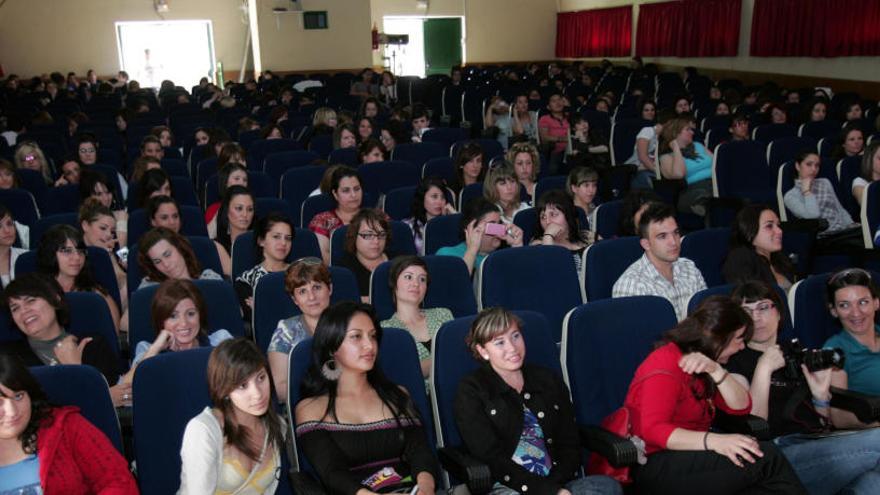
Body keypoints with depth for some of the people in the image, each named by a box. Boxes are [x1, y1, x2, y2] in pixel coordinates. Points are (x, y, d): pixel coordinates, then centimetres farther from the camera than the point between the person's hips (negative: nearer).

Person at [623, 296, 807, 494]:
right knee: (765, 455, -20)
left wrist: (716, 370, -15)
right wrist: (715, 441, -34)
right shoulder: (666, 364, -12)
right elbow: (654, 430, -22)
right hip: (658, 467, -8)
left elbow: (741, 407, 3)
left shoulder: (703, 368, 15)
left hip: (689, 457, 8)